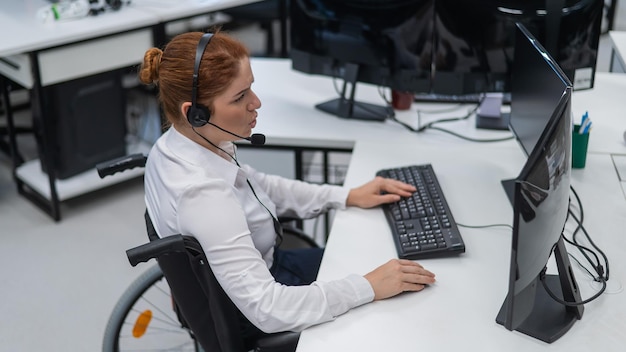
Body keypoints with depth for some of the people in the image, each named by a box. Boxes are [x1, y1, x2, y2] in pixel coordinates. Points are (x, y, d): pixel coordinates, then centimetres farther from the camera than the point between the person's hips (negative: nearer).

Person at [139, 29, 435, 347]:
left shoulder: (178, 143, -11)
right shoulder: (202, 193, -38)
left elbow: (259, 187, 6)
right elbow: (268, 309, -36)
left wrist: (349, 196, 1)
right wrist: (371, 287, -31)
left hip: (254, 272, 8)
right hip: (250, 319, -7)